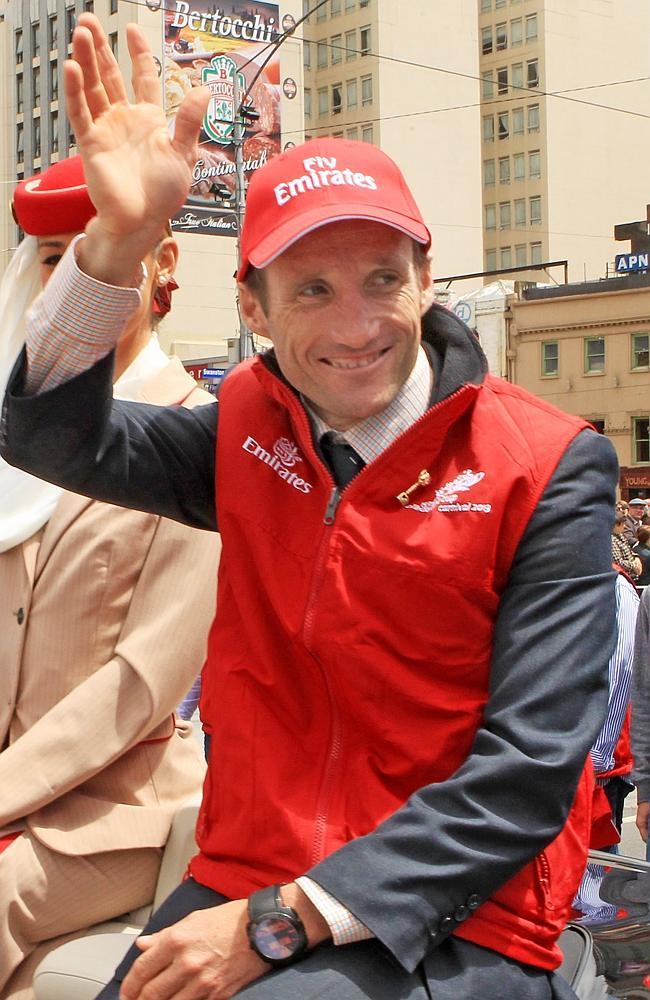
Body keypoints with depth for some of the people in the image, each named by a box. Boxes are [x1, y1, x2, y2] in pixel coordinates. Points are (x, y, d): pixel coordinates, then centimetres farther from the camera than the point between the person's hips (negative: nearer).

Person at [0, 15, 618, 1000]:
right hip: (236, 894, 5)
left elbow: (526, 775, -14)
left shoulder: (549, 467, -9)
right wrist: (119, 240, -14)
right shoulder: (252, 427, 6)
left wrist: (282, 921, -18)